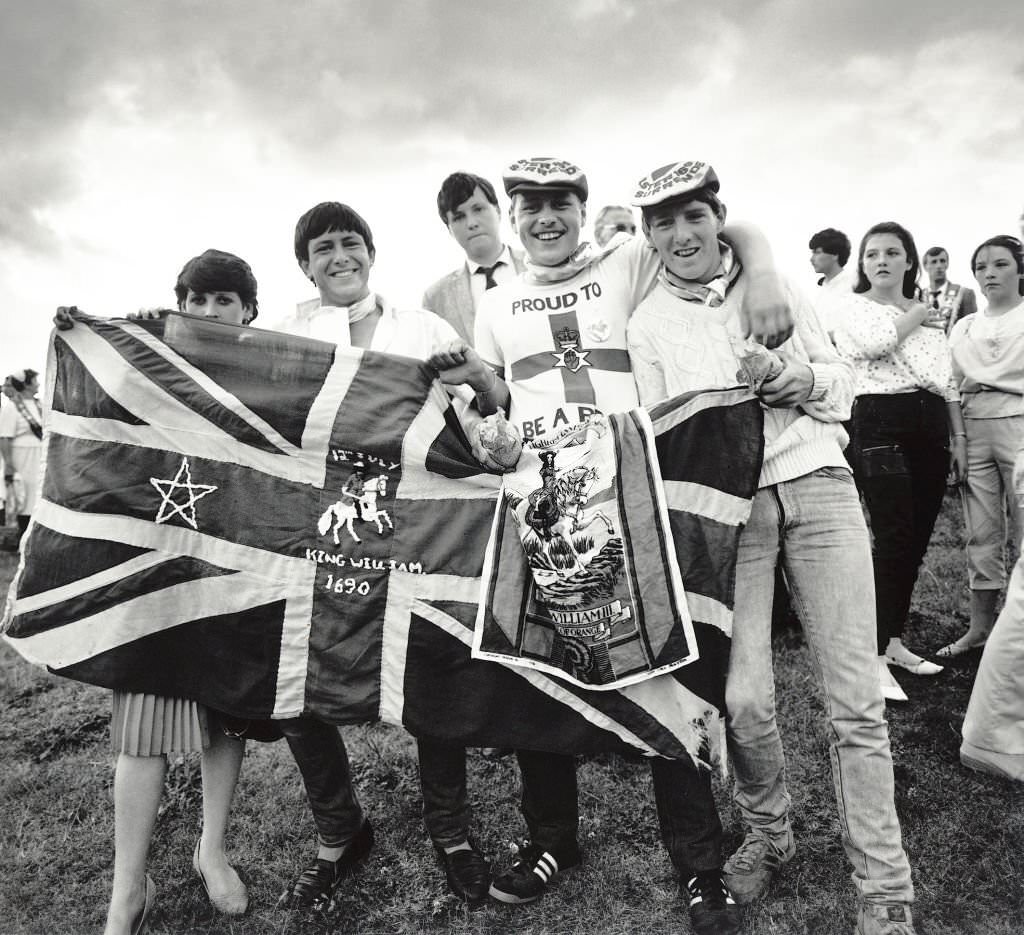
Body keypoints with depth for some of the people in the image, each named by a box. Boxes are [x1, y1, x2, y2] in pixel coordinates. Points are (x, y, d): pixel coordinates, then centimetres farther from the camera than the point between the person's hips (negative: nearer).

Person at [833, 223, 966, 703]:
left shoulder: (930, 315, 21)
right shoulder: (853, 308, 4)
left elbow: (948, 381, 20)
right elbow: (877, 340, -19)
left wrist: (959, 437, 13)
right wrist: (914, 316, -1)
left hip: (930, 428, 6)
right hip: (880, 425, -6)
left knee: (916, 541, 7)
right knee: (894, 540, -13)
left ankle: (895, 640, 20)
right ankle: (877, 657, -8)